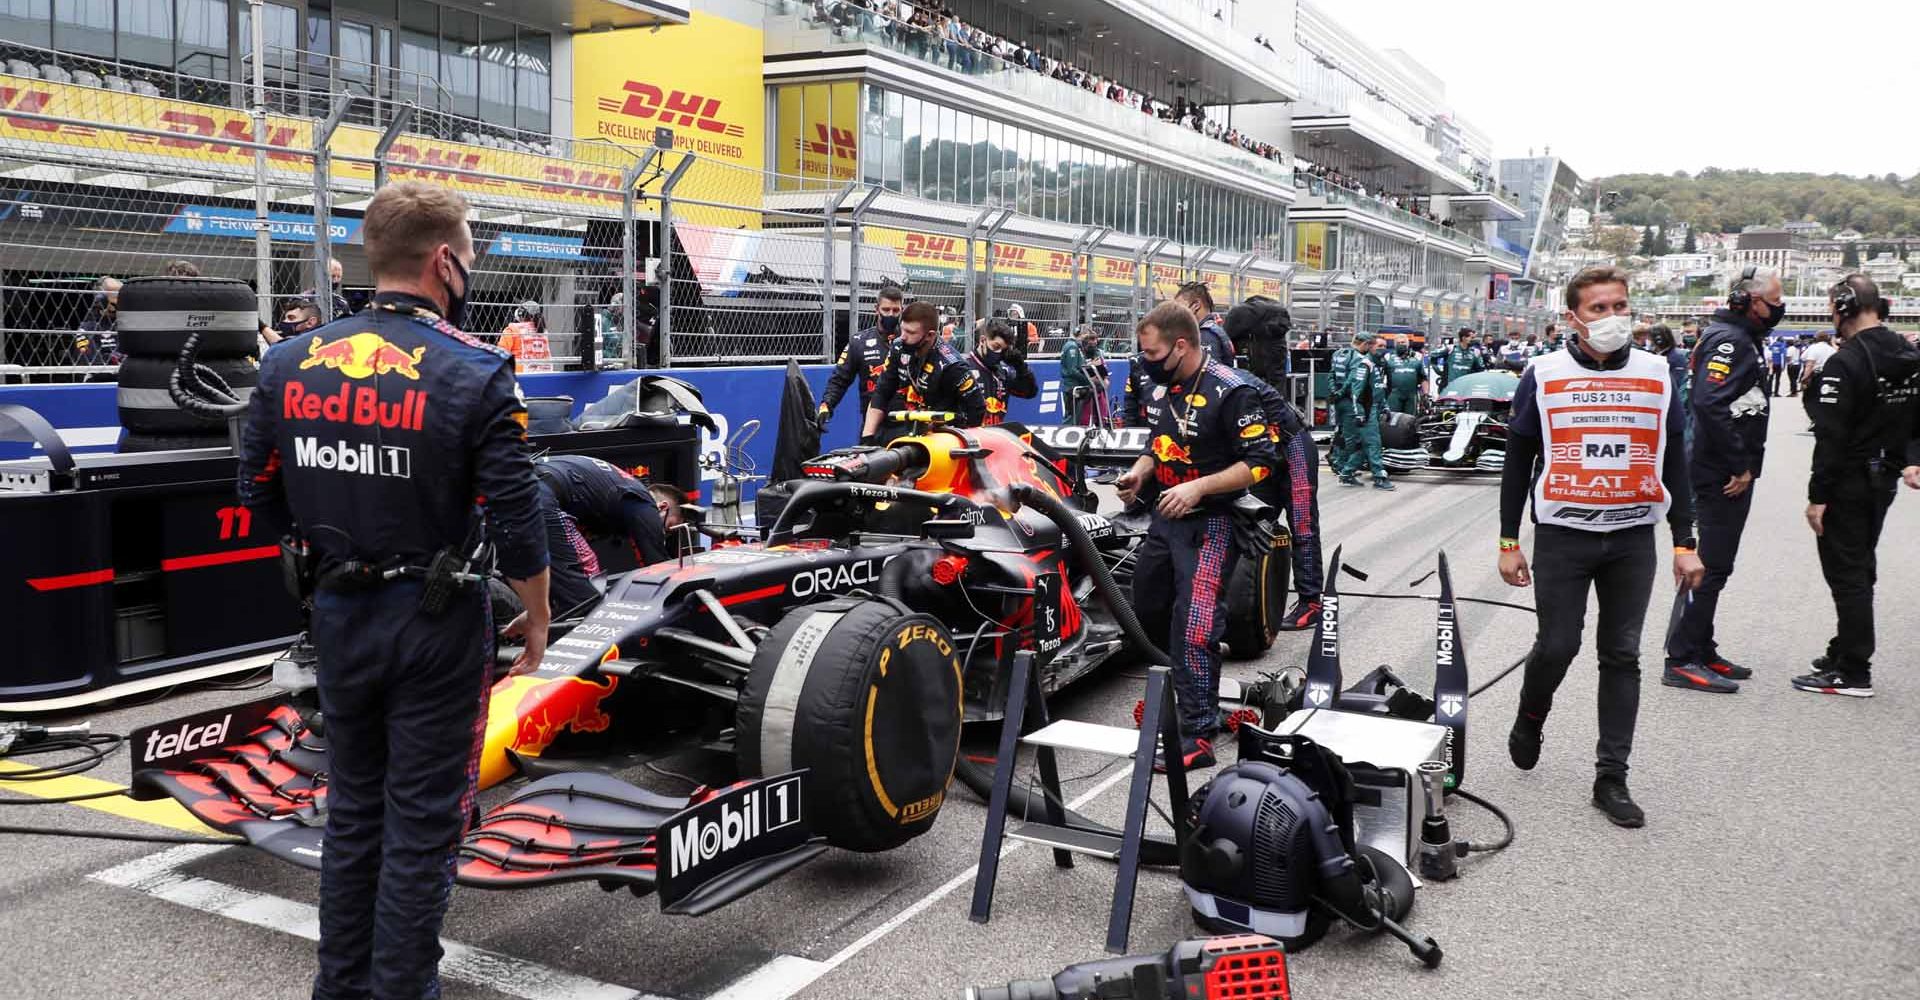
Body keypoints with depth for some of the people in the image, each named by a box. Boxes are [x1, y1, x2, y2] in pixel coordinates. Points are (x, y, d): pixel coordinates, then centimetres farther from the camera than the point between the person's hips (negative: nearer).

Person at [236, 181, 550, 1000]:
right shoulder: (476, 372, -16)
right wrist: (536, 618, 0)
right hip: (436, 624, -5)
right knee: (422, 823, 7)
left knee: (352, 808, 20)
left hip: (338, 616, 5)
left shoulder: (290, 362, -1)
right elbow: (515, 525, -16)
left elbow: (261, 500, 4)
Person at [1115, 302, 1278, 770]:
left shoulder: (1230, 392, -17)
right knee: (1149, 614, 19)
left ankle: (1197, 736, -7)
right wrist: (1140, 471, 2)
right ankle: (1167, 694, 41)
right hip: (1163, 519, 9)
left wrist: (1199, 487, -25)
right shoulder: (1163, 387, 8)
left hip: (1207, 525, -9)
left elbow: (1260, 462, -18)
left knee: (1194, 629, -12)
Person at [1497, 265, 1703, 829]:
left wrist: (1685, 542, 6)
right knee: (1556, 645, -1)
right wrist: (1508, 541, 2)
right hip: (1562, 536, -2)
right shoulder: (1544, 376, -1)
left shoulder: (1657, 375, 5)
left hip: (1633, 538, 2)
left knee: (1622, 656, 5)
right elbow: (1517, 462, 4)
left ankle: (1611, 778, 12)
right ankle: (1530, 720, 31)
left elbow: (1674, 463, 10)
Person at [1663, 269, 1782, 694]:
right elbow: (1710, 404, -27)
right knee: (1709, 566, -8)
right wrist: (1740, 466, -21)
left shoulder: (1745, 338, 17)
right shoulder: (1727, 339, -15)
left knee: (1714, 565, 15)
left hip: (1733, 473, 11)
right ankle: (1682, 661, -3)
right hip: (1720, 475, -11)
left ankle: (1701, 653, 24)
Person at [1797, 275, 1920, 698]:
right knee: (1861, 569, 19)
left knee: (1847, 575, -3)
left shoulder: (1845, 363, -19)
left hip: (1848, 483, -8)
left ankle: (1853, 673, 0)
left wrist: (1817, 495, -17)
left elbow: (1831, 436, -20)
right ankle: (1846, 651, 30)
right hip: (1884, 480, 9)